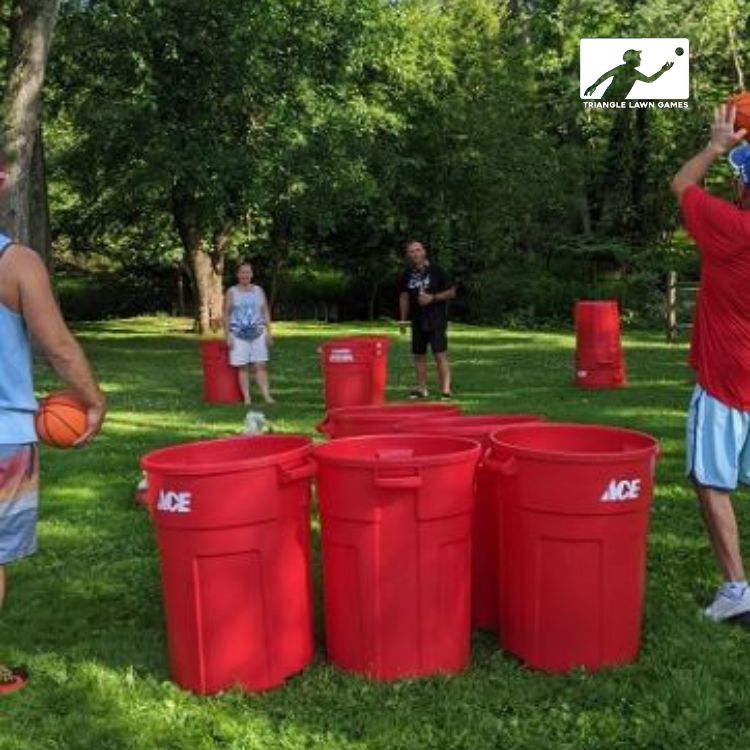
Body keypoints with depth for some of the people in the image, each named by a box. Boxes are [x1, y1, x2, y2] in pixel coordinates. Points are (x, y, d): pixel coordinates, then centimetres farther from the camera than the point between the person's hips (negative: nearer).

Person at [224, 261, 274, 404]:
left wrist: (268, 332, 6)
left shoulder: (259, 291, 11)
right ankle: (247, 397, 3)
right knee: (242, 367, -1)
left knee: (261, 365, -2)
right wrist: (228, 335, -4)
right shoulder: (231, 292, 4)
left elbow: (266, 312, 13)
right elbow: (226, 314, 3)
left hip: (258, 333, 2)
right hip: (239, 335, -2)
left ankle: (266, 395, -1)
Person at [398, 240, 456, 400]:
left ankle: (446, 390, -11)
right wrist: (403, 319, 14)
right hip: (417, 321, 5)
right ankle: (422, 388, 21)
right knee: (419, 355, 10)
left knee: (440, 354, -11)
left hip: (436, 320, -5)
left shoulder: (436, 270, -4)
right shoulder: (407, 275, 8)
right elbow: (404, 296, 19)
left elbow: (451, 292, -3)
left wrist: (433, 297, -15)